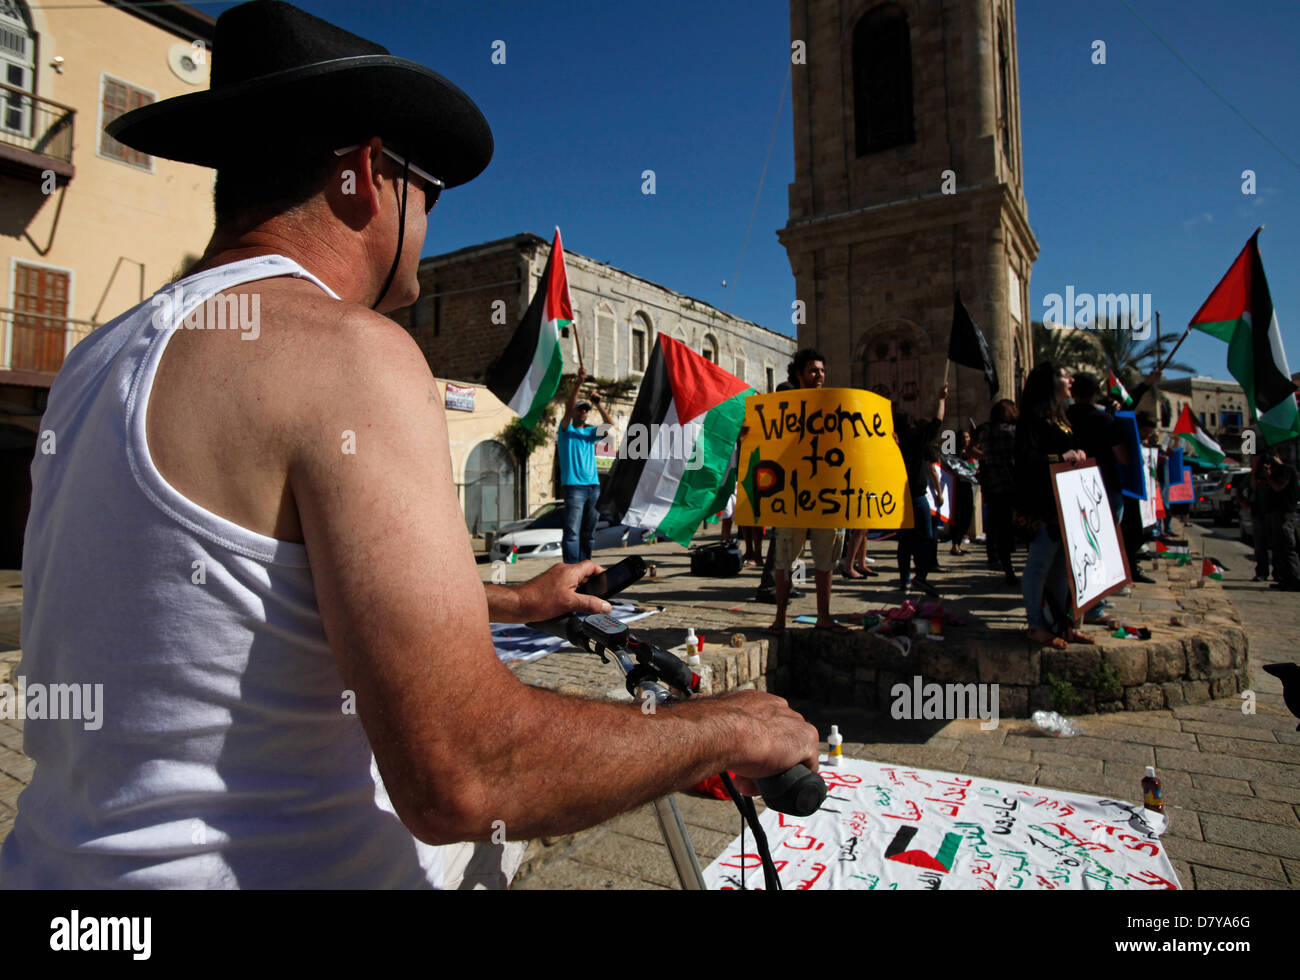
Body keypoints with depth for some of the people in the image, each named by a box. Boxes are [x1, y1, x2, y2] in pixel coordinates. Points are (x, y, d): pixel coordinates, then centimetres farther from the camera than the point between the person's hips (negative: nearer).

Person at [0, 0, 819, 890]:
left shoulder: (100, 360, 7)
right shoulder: (349, 350, -21)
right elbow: (461, 777, -28)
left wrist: (518, 600, 23)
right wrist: (727, 728, -13)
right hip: (272, 866, -7)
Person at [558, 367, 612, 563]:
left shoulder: (590, 432, 18)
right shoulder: (566, 429, 6)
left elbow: (610, 425, 4)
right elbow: (568, 408, -10)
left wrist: (598, 404, -7)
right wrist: (578, 383, -20)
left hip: (593, 486, 5)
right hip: (573, 486, -5)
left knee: (589, 533, 7)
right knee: (572, 531, -11)